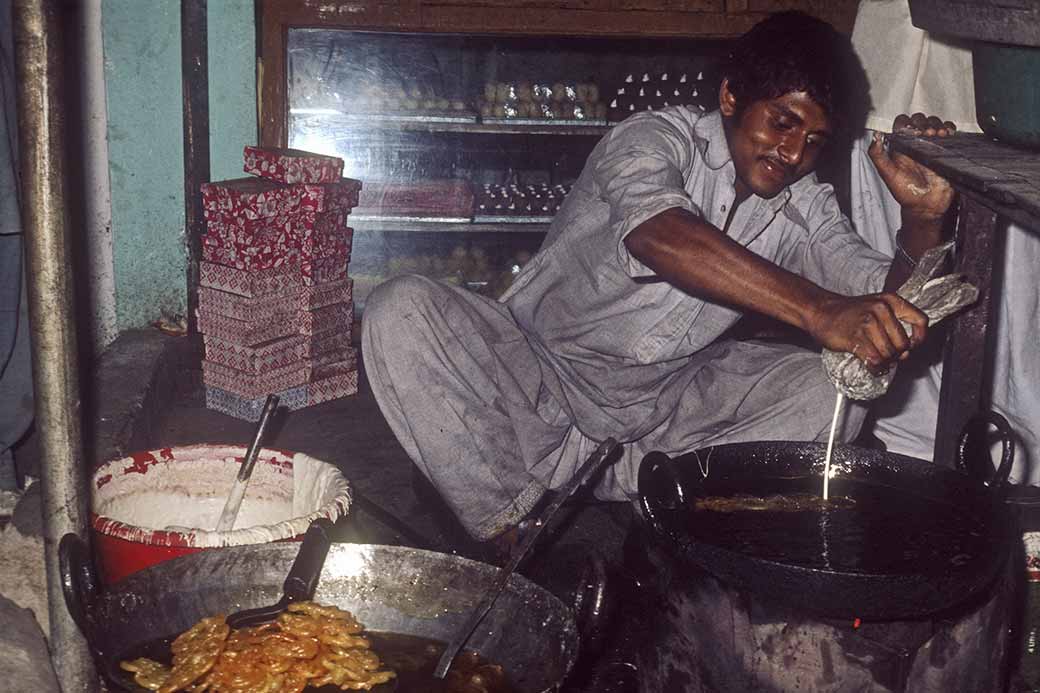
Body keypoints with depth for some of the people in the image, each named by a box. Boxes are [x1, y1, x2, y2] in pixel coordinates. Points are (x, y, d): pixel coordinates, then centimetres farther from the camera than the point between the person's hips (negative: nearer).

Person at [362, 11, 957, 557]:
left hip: (667, 401, 5)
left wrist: (923, 220, -26)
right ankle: (515, 537, -24)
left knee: (838, 386, -18)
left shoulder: (808, 208, 4)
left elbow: (888, 301, -4)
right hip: (543, 369, -4)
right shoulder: (657, 138, -16)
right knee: (402, 311, -28)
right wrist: (816, 309, -51)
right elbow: (658, 234, -39)